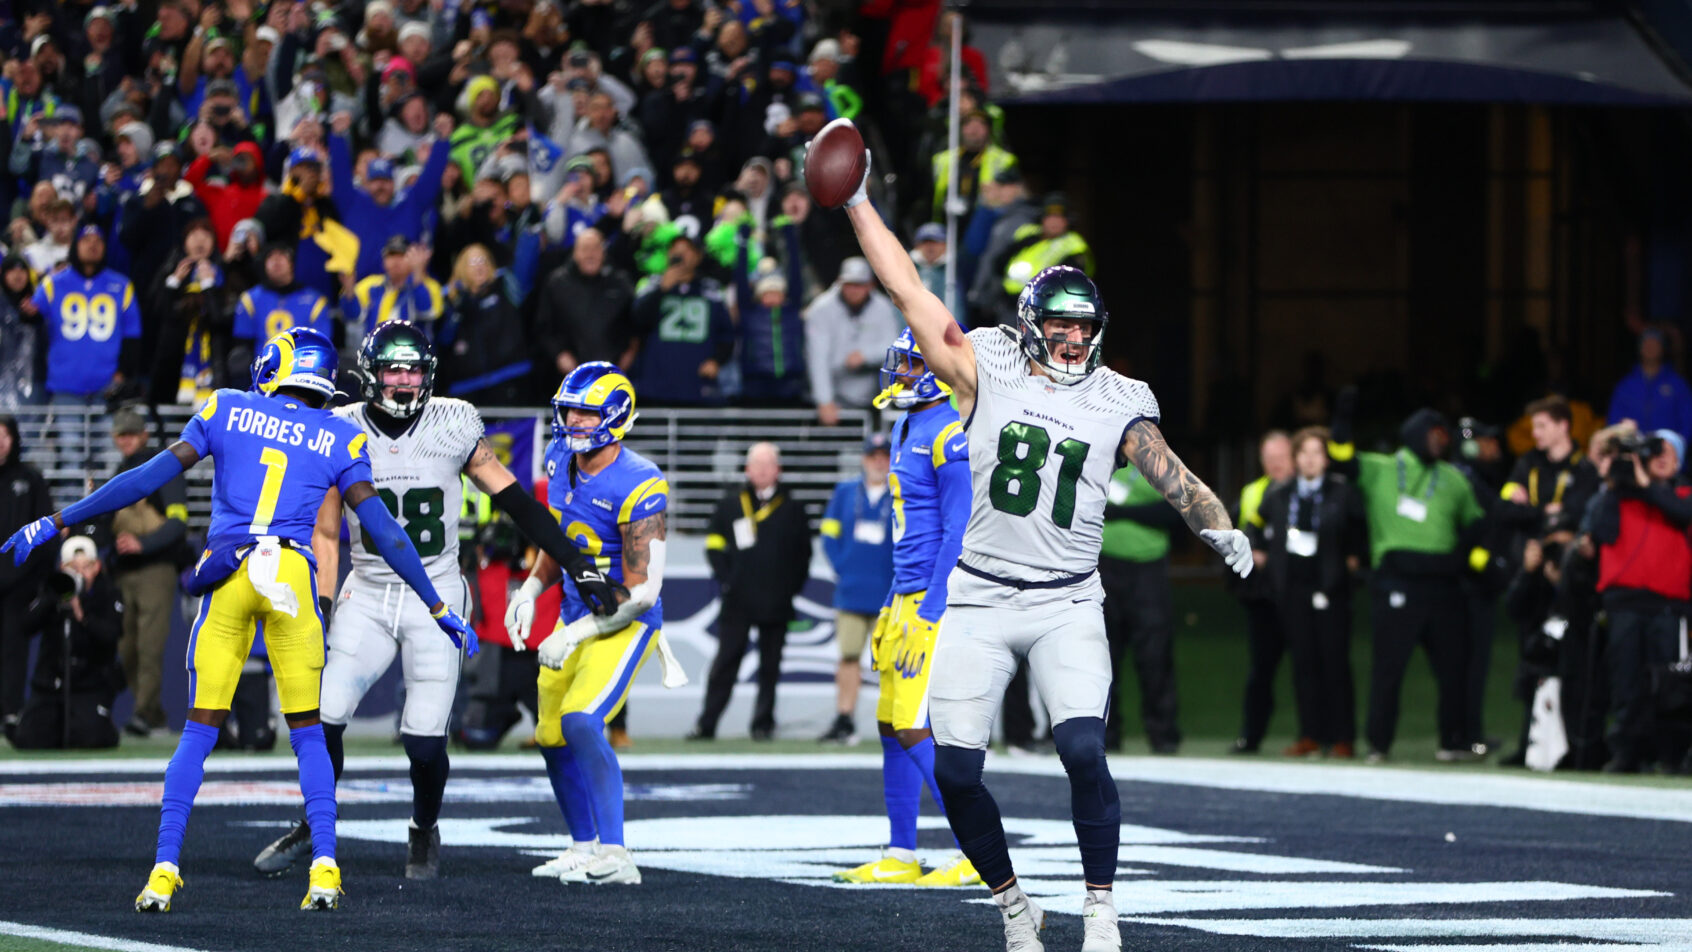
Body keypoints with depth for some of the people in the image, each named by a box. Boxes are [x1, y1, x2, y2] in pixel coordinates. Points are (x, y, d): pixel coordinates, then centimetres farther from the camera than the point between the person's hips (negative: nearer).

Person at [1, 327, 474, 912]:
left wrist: (57, 524, 10)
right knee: (307, 732, 11)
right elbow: (382, 528, 6)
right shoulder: (339, 440, 11)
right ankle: (324, 867, -2)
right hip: (293, 574, 0)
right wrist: (437, 607, 12)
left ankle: (164, 868, -2)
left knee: (200, 731, 6)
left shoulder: (227, 410, 10)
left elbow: (152, 476, 6)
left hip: (225, 576, 0)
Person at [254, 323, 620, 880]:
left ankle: (424, 833, 23)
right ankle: (313, 827, 17)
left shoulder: (454, 426, -5)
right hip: (367, 597, 1)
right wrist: (321, 607, -2)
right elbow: (325, 534, 6)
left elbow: (513, 499, 1)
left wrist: (576, 563, -1)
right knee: (324, 717, -8)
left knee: (425, 740, -6)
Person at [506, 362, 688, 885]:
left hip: (624, 625, -8)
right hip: (575, 616, 8)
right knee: (553, 739, 12)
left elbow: (642, 592, -23)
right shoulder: (561, 461, 0)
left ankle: (615, 855, -25)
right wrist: (531, 591, 4)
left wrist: (573, 636, -25)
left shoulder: (638, 489, -24)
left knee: (581, 721, -26)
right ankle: (585, 846, 32)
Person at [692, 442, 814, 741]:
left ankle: (763, 724, 10)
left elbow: (803, 552, 9)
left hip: (776, 603, 0)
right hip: (737, 601, 0)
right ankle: (706, 725, 0)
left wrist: (793, 586, 0)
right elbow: (714, 543, 9)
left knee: (770, 667, 3)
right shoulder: (730, 504, 7)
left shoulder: (792, 508, 6)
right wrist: (724, 579, -2)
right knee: (725, 663, -2)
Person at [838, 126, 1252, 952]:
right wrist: (856, 204, -4)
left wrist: (1219, 527, -8)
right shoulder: (986, 372, 0)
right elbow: (908, 294, -1)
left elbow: (1170, 473, 7)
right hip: (981, 600, 1)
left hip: (1067, 604, -1)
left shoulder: (1116, 405, 3)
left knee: (1083, 752, -19)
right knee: (955, 771, -5)